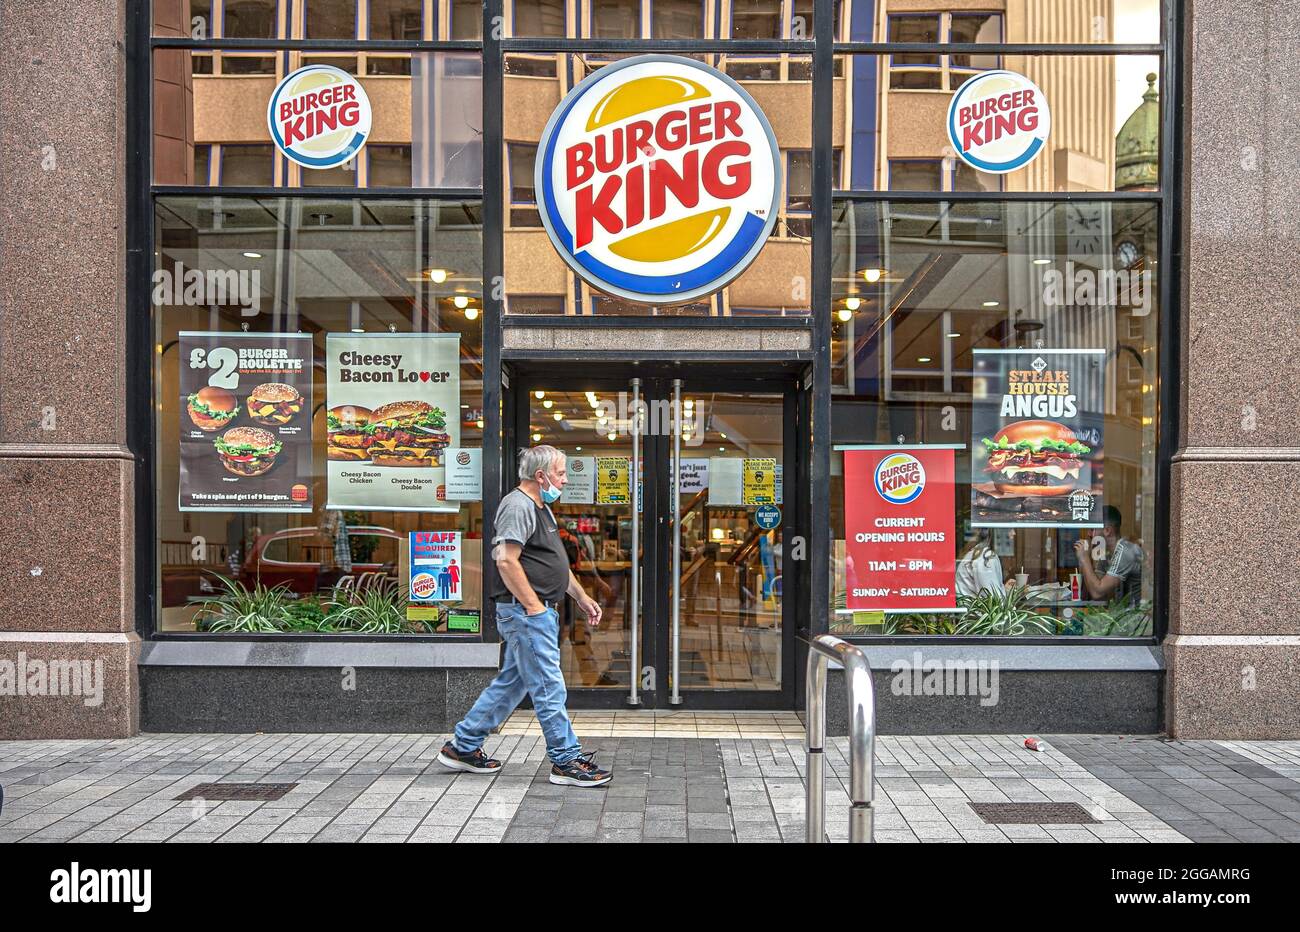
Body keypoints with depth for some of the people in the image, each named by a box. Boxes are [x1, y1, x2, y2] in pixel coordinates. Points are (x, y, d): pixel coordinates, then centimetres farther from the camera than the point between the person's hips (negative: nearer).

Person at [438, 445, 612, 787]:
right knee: (549, 687, -5)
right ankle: (566, 761, 3)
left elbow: (556, 562, 27)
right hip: (525, 611, -11)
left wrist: (582, 597, 24)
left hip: (539, 612, 11)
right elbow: (506, 560, -22)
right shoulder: (518, 506, -14)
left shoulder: (540, 508, 20)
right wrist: (533, 605, -21)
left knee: (511, 683, 16)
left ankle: (462, 747, 24)